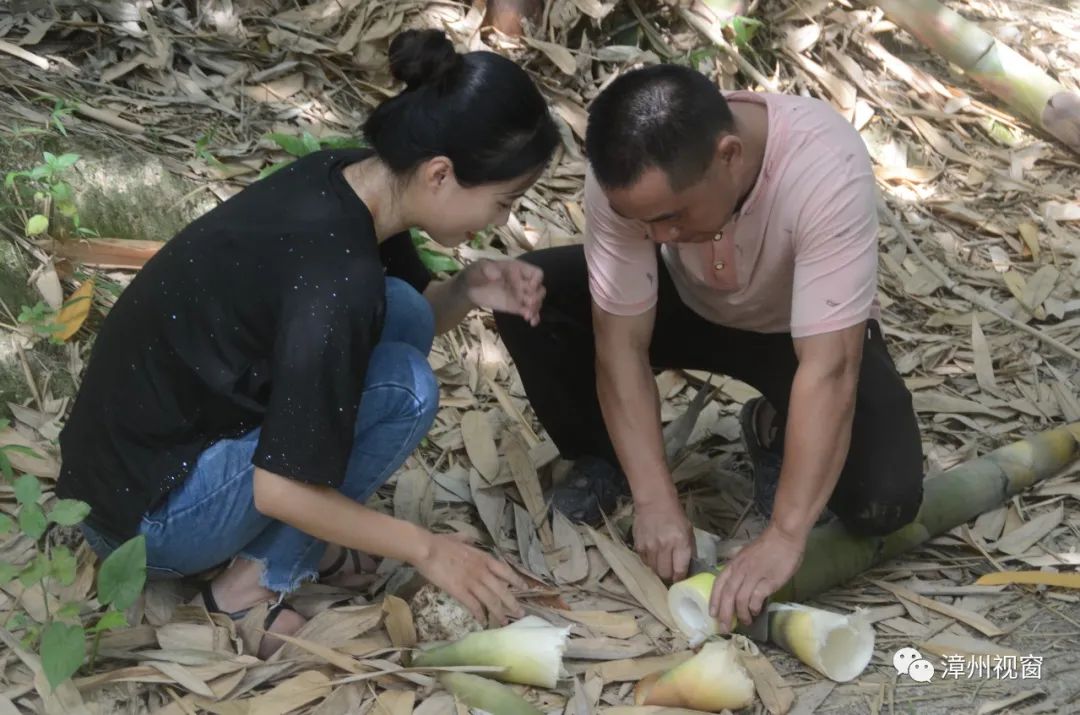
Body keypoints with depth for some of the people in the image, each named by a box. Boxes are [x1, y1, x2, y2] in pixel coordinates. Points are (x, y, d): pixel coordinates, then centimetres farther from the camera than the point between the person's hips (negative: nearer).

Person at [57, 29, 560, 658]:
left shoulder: (347, 181, -5)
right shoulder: (336, 274, -30)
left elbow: (417, 320, 12)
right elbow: (281, 488, -25)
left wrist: (467, 291, -10)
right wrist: (424, 548, -14)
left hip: (187, 425, 8)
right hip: (145, 508, -8)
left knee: (401, 315, -1)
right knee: (403, 388, -18)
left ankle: (284, 542, 7)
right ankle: (254, 585, -4)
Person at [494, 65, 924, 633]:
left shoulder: (826, 169, -40)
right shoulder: (629, 176, -31)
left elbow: (828, 368, -42)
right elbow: (621, 343, -26)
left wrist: (784, 537, -45)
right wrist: (655, 501, -33)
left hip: (803, 331, -2)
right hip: (689, 305, 3)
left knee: (882, 500, -26)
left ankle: (778, 436, 7)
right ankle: (602, 459, 3)